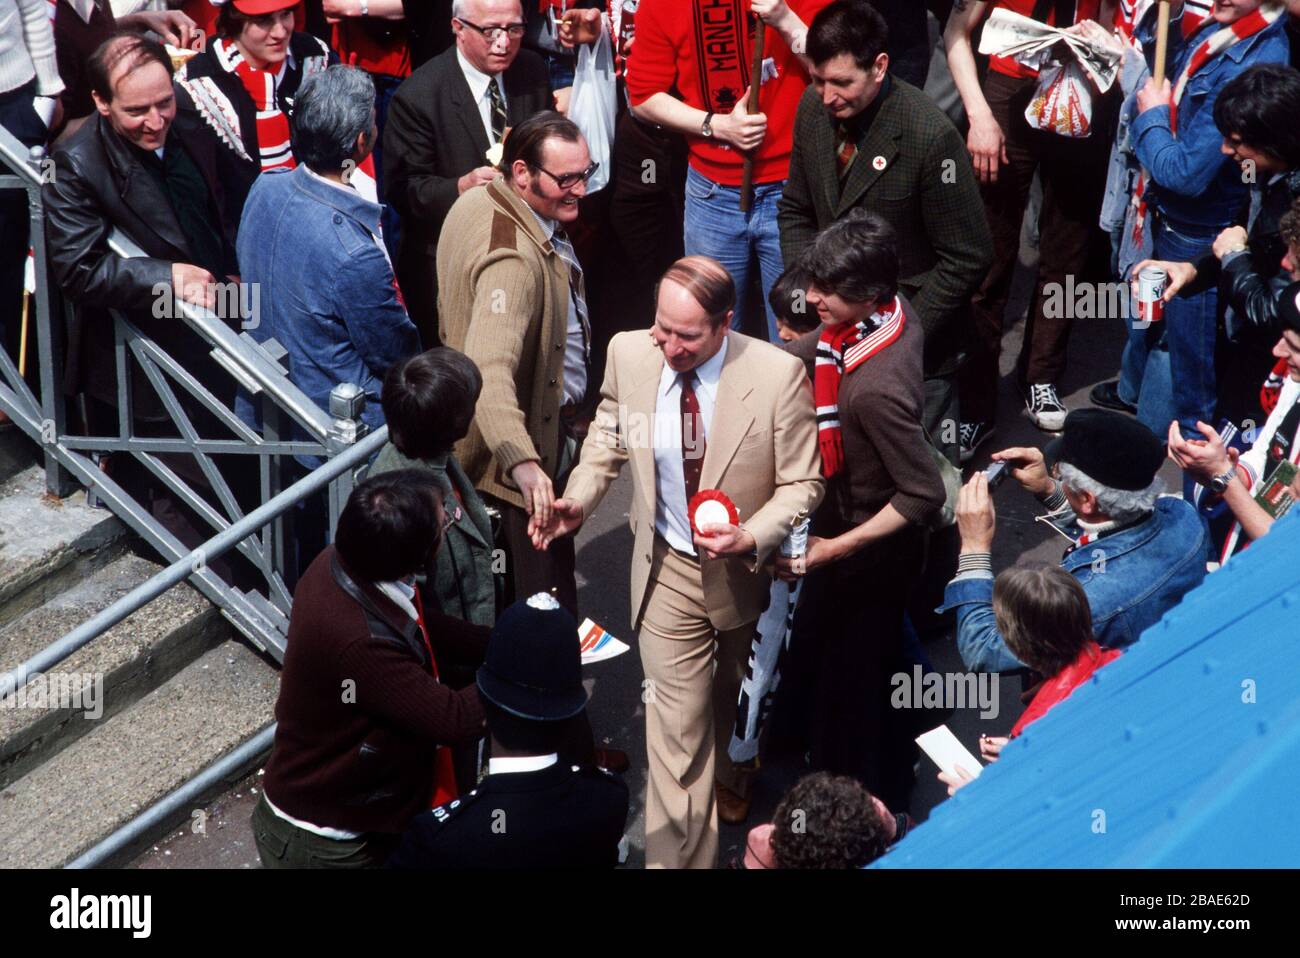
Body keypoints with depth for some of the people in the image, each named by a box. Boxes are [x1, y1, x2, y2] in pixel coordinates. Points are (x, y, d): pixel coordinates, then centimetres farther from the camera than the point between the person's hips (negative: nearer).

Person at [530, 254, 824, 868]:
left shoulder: (777, 375, -24)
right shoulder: (628, 355, -15)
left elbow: (802, 484, -14)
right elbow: (607, 443, 3)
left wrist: (751, 537, -30)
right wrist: (577, 501, -14)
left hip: (750, 570, 0)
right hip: (669, 571, 0)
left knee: (740, 694, 28)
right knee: (676, 729, 0)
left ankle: (731, 773, 60)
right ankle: (679, 857, 12)